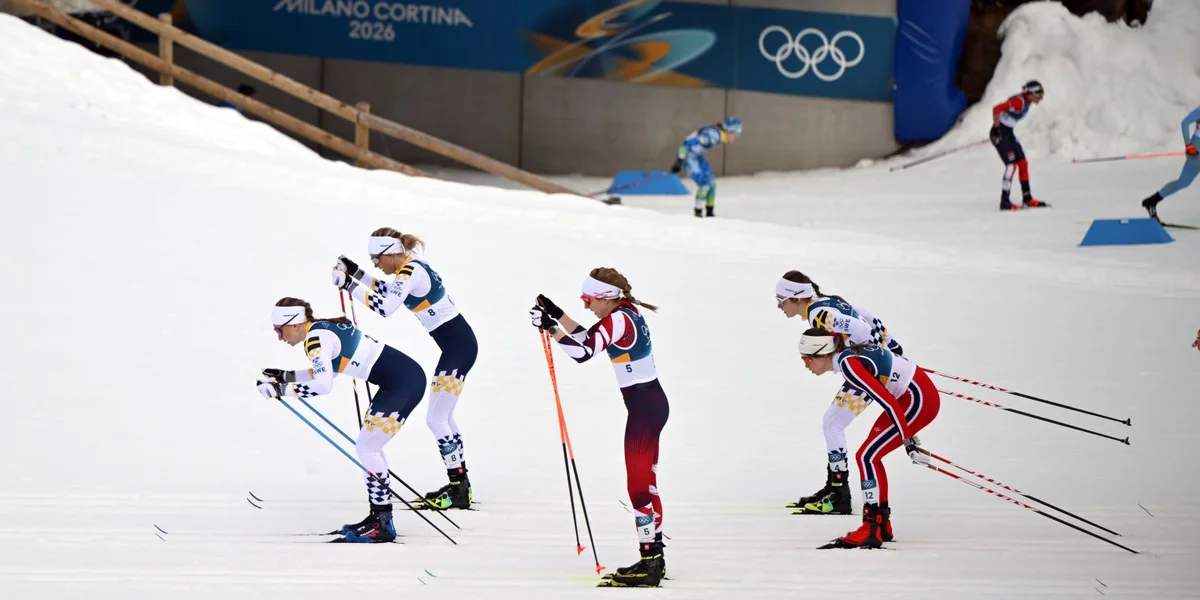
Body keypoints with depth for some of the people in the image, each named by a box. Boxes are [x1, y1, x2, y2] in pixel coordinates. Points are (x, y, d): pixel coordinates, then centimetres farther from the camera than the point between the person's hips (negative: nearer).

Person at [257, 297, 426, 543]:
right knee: (369, 447, 16)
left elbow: (323, 385, -26)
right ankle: (378, 516, 21)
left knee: (366, 448, -6)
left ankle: (383, 525, -4)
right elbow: (325, 371, 29)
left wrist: (282, 389, -17)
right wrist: (284, 376, 22)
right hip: (404, 378, 10)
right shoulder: (324, 329, 13)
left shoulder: (316, 338, -15)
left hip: (403, 384, -10)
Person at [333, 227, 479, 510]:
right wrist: (355, 272, 20)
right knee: (444, 417, 17)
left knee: (436, 418, -6)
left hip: (458, 346, -10)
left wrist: (350, 285, -21)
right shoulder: (411, 268, 11)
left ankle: (458, 490, -4)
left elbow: (385, 307, -29)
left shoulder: (411, 271, -18)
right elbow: (388, 292, 29)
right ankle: (460, 485, 23)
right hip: (458, 343, 10)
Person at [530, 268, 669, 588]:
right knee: (646, 482, 16)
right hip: (651, 403, 10)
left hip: (644, 407, -10)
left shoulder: (618, 320, -19)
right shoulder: (626, 312, 10)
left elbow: (583, 352, -28)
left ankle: (649, 566, -4)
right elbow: (586, 337, 19)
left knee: (639, 485, -6)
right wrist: (555, 313, 14)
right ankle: (654, 560, 23)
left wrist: (551, 328, -23)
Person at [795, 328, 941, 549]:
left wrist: (908, 441, -20)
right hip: (914, 395, 10)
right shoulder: (848, 355, 7)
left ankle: (871, 530, -9)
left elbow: (888, 402, -24)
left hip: (919, 400, -10)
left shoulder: (848, 365, -21)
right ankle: (882, 526, 18)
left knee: (866, 456, -10)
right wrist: (905, 429, 25)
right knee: (870, 456, 12)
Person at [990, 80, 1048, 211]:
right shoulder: (1019, 101, -23)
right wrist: (996, 128, -22)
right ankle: (1004, 201, -15)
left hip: (1008, 134, 10)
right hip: (1000, 133, -10)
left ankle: (1027, 199, 15)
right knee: (1011, 164, -16)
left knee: (1023, 164, 8)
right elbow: (996, 109, -29)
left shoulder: (1027, 102, 7)